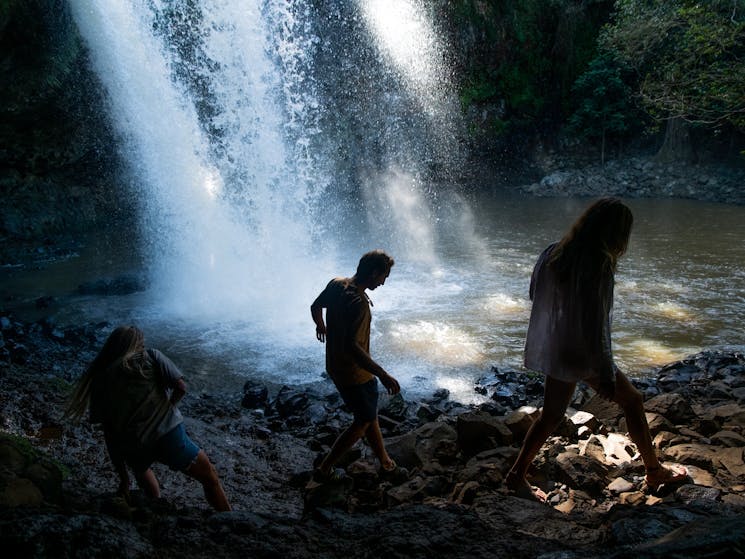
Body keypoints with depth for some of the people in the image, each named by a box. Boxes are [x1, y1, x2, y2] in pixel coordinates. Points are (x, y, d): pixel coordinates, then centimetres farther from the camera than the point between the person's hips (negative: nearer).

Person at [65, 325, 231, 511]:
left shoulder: (100, 379, 12)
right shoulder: (152, 356, 6)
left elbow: (109, 432, 10)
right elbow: (181, 387, -3)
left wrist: (123, 477, 13)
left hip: (132, 447, 4)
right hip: (168, 432, -3)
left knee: (140, 466, 38)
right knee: (211, 479, 9)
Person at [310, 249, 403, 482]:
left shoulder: (336, 284, -4)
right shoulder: (358, 303, -31)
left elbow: (315, 307, 14)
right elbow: (351, 346, -39)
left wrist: (321, 326, 35)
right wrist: (382, 375, -38)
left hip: (335, 367, 9)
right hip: (355, 374, -9)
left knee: (369, 414, 23)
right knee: (364, 422, 13)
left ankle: (386, 463, 38)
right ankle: (324, 469, 22)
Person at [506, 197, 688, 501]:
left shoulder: (553, 254, -1)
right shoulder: (598, 267, -24)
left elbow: (535, 295, 10)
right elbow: (595, 325, -23)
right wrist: (606, 374, -16)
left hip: (555, 349, 7)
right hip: (582, 354, -7)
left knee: (551, 414, 19)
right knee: (632, 401, 15)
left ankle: (517, 476, 24)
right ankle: (655, 471, 30)